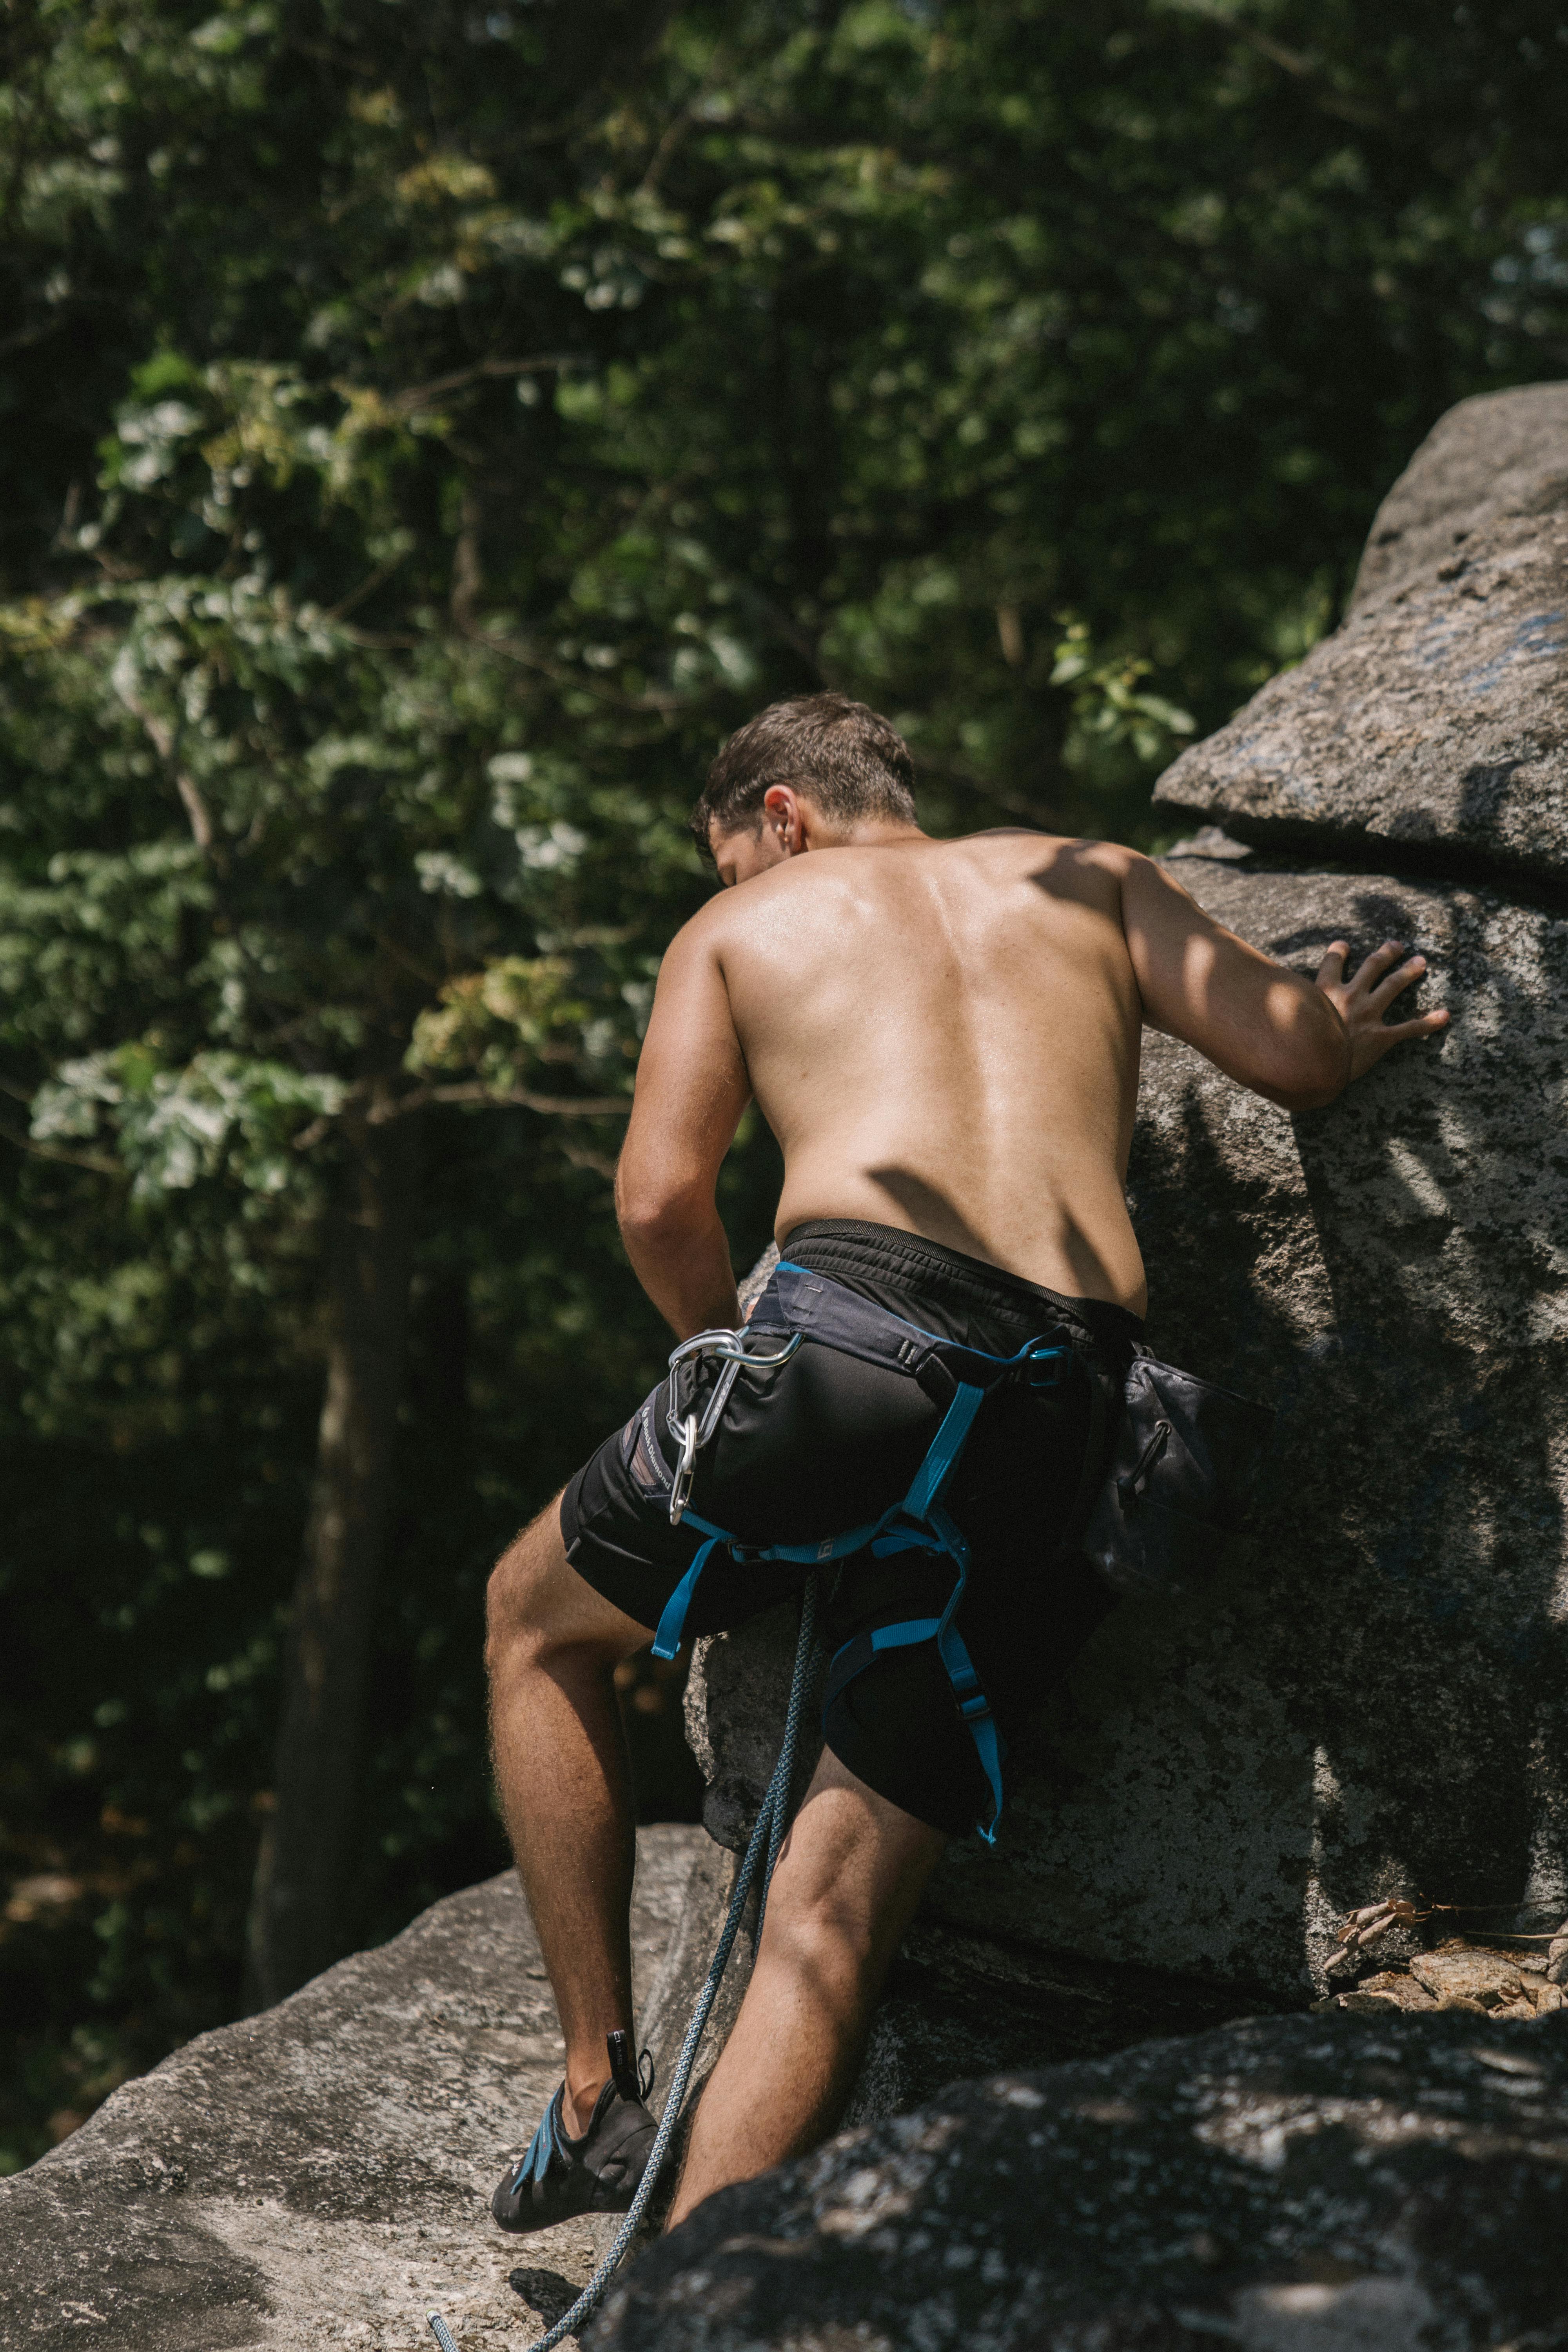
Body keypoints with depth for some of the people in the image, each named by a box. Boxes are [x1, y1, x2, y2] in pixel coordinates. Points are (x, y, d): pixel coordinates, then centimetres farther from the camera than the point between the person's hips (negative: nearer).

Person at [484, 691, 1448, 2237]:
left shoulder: (742, 921, 21)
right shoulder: (1090, 878, 26)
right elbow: (1296, 1059, 15)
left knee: (538, 1622, 25)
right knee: (837, 1906, 6)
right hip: (1068, 1400, 3)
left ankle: (598, 2100, 21)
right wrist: (1347, 1029, 38)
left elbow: (659, 1199, 8)